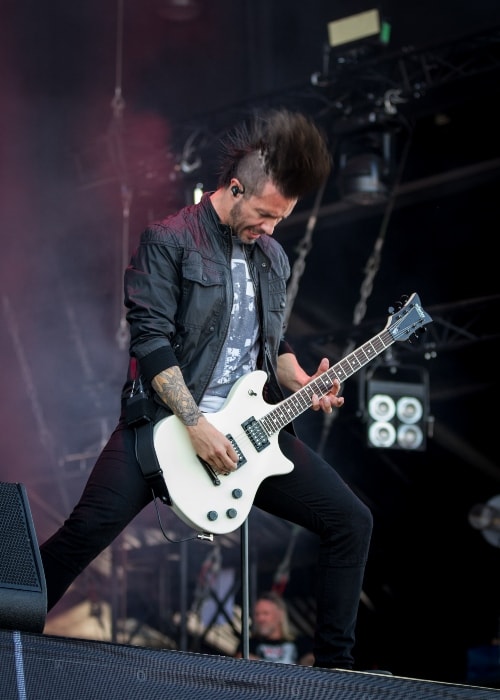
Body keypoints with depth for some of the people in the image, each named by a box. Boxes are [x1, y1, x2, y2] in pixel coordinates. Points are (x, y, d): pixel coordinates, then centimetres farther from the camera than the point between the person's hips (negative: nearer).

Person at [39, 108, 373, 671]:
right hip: (168, 420, -6)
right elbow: (151, 338, -14)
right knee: (88, 529, -21)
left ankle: (335, 663, 9)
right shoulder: (168, 241, -6)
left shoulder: (272, 256, 15)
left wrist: (301, 384, 3)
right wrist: (195, 426, -20)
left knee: (351, 521, -1)